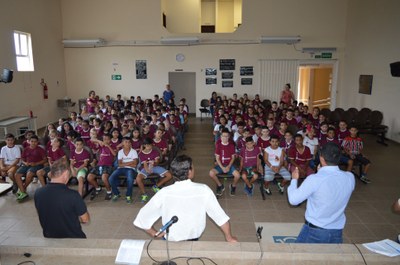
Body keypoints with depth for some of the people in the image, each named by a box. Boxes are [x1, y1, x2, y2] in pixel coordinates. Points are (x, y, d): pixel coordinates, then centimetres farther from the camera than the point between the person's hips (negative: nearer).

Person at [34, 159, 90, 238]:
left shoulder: (38, 193, -12)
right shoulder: (73, 195, -26)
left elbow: (41, 215, 7)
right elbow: (85, 220, -13)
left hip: (49, 237, 5)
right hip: (73, 238, -5)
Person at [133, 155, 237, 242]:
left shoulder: (164, 193, -21)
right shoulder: (203, 190, -20)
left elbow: (142, 219, -17)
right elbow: (221, 217, -15)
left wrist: (155, 234, -2)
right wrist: (229, 238, -1)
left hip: (170, 240, -1)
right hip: (194, 238, 1)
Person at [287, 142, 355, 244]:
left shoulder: (314, 179, -23)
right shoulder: (350, 177, -8)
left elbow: (293, 200, -12)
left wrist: (294, 179, 3)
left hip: (315, 232, -4)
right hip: (337, 233, 4)